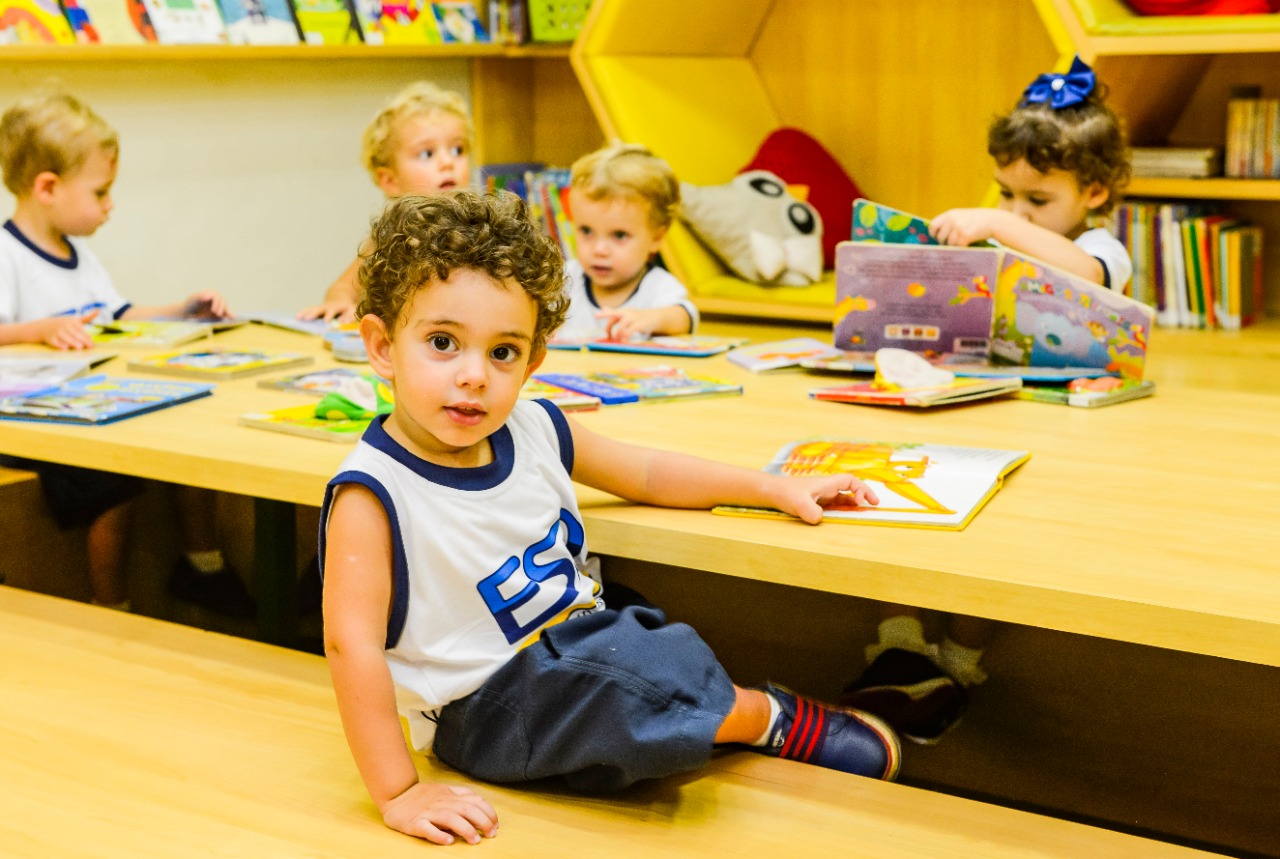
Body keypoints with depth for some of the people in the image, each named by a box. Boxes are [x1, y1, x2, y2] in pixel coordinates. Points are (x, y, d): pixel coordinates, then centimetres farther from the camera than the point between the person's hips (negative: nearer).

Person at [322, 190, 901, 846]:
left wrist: (775, 488, 12)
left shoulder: (533, 430, 0)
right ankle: (770, 716, -3)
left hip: (584, 648, 7)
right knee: (643, 678, -27)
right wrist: (398, 793, -29)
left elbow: (648, 474, 15)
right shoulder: (373, 494, -21)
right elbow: (351, 643, -26)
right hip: (484, 711, -7)